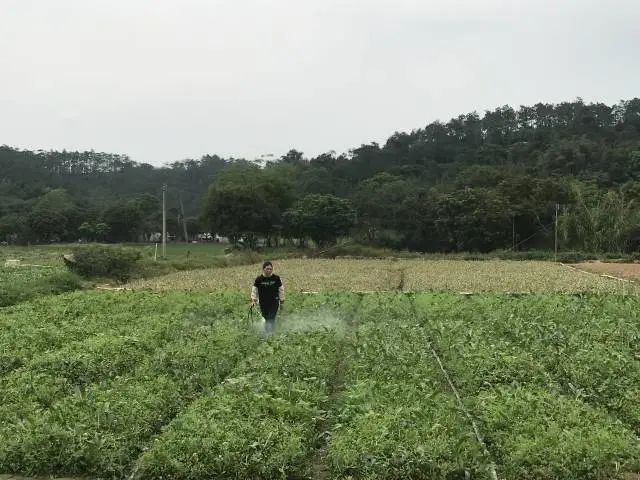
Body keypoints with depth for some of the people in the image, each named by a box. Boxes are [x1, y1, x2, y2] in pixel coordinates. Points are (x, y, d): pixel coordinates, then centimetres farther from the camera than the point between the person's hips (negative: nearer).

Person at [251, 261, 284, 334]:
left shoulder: (276, 278, -4)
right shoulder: (259, 279, -4)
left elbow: (281, 290, 6)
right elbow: (254, 290, 5)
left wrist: (282, 301, 10)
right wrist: (253, 300, -2)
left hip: (274, 302, -1)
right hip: (263, 303, 1)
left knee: (271, 319, -11)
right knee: (266, 319, 9)